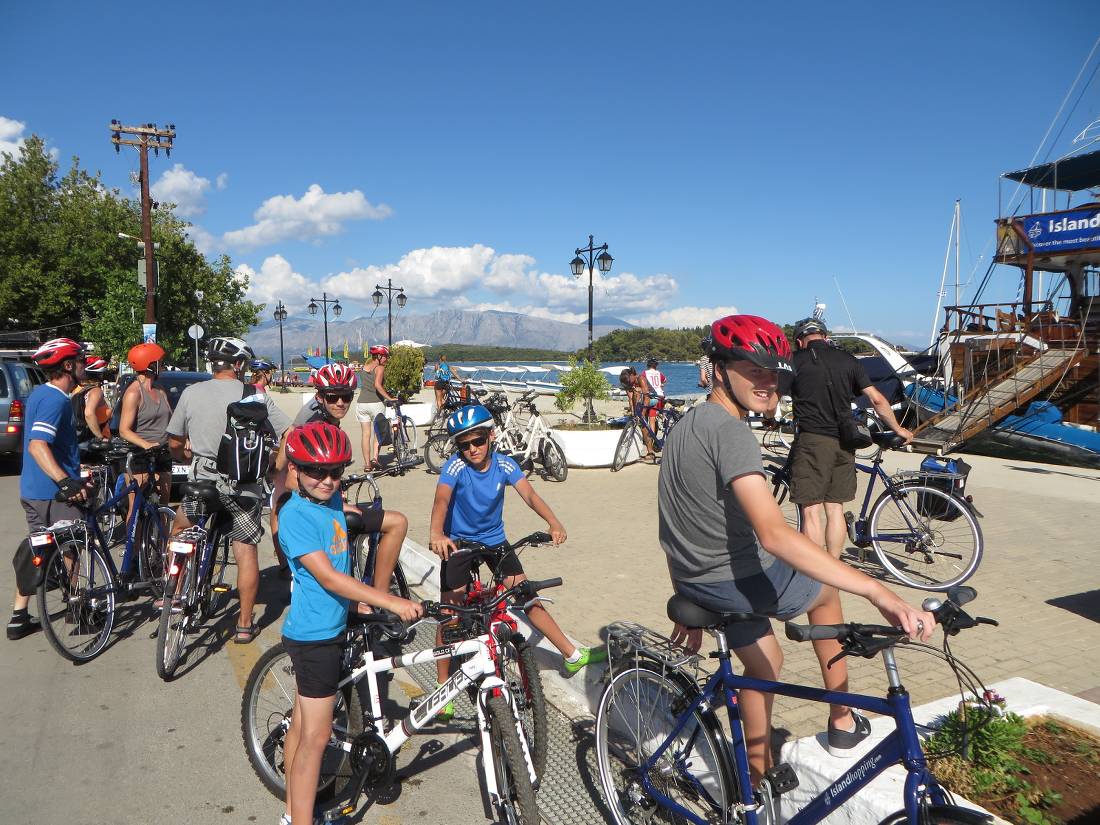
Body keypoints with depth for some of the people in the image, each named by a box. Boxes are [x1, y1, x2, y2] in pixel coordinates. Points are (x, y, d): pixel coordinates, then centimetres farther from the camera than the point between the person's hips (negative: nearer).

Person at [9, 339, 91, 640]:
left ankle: (19, 618, 22)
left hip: (32, 490, 10)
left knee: (35, 550, 16)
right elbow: (37, 445, -31)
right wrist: (66, 481, -41)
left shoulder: (40, 393, 13)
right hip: (52, 494, -10)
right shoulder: (56, 400, -19)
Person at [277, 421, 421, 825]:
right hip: (315, 635, -9)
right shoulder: (296, 516, -22)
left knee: (301, 723, 19)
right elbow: (329, 578, -28)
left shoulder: (332, 500, 2)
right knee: (316, 734, -1)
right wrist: (391, 602, -32)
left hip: (327, 628, 9)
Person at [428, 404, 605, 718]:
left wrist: (553, 522, -44)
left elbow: (529, 494, -26)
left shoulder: (504, 464, -13)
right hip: (458, 544, -2)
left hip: (495, 541, 2)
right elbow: (441, 498, -37)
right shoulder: (456, 466, -20)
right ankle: (442, 687, 11)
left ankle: (574, 656, 15)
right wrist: (436, 534, -57)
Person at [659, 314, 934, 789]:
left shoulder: (684, 426, 6)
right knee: (825, 590, 24)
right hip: (740, 582, -7)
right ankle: (843, 723, 37)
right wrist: (879, 594, -38)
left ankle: (758, 777, 40)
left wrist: (690, 608, 19)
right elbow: (774, 535, -36)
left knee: (763, 662, 29)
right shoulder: (729, 431, -25)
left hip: (696, 586, 7)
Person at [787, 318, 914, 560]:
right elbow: (877, 399, 7)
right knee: (835, 509, 13)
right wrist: (898, 429, 19)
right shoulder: (848, 360, 10)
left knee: (811, 512, -1)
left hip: (812, 440, -4)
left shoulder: (796, 361, 0)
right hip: (843, 442, 5)